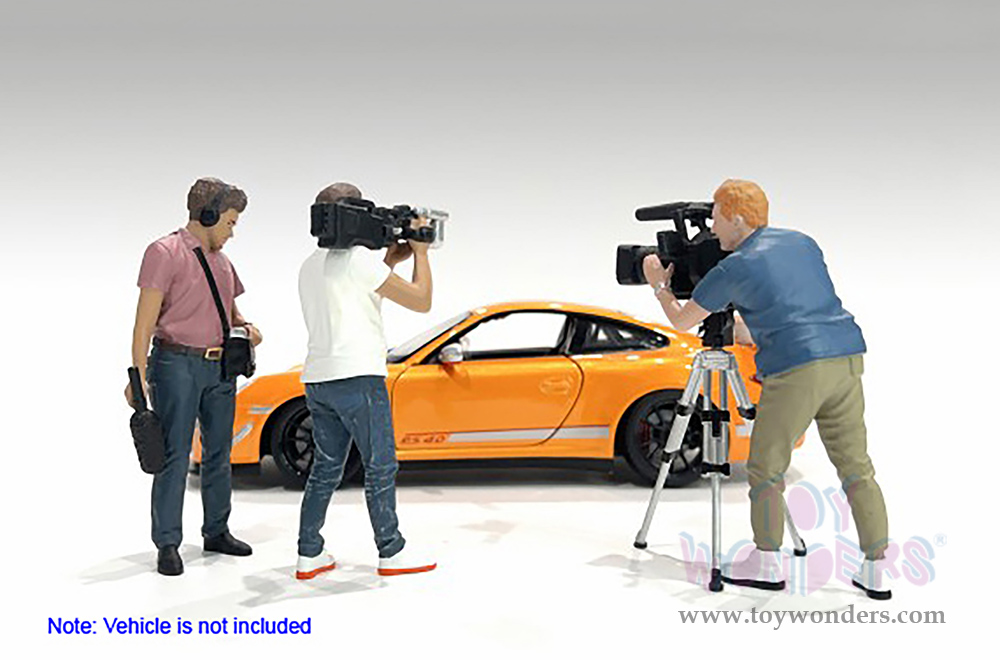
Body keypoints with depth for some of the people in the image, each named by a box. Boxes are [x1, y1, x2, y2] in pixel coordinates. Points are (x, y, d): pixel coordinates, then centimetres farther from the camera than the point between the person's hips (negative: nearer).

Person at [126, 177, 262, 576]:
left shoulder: (221, 261, 16)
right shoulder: (166, 252, -7)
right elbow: (145, 317, -13)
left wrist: (245, 326, 3)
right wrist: (138, 373, -19)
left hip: (220, 367, 8)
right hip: (177, 364, -7)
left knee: (218, 452, 12)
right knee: (174, 455, -4)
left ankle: (216, 532, 23)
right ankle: (167, 543, 3)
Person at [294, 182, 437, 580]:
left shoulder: (310, 265, 17)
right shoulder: (357, 257, -9)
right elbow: (421, 301, -6)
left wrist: (390, 260, 17)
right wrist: (420, 253, 6)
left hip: (317, 379, 8)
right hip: (357, 378, -8)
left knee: (325, 468, 13)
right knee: (380, 467, 1)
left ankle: (309, 555, 16)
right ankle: (392, 553, 10)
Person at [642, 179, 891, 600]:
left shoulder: (734, 268, 0)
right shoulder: (802, 242, 19)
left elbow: (682, 321, 10)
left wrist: (659, 286, 26)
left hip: (797, 368, -7)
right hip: (847, 358, 7)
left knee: (766, 467, 8)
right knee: (856, 467, 11)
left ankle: (767, 562, 16)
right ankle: (875, 571, 13)